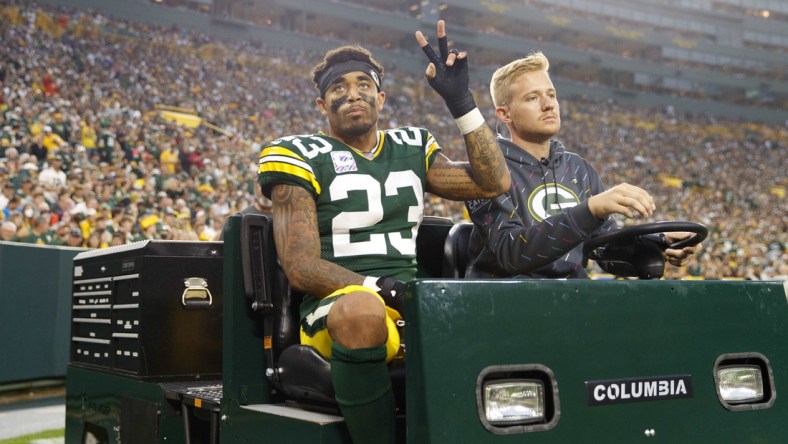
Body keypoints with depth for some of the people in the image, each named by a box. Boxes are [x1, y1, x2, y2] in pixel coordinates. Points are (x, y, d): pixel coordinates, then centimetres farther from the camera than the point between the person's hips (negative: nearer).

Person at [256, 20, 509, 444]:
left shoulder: (412, 148, 19)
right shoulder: (302, 158, 3)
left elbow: (495, 181, 10)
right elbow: (302, 267, -8)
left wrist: (460, 100, 5)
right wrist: (389, 290, -19)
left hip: (412, 303, 5)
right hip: (337, 308, -5)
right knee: (362, 308, -41)